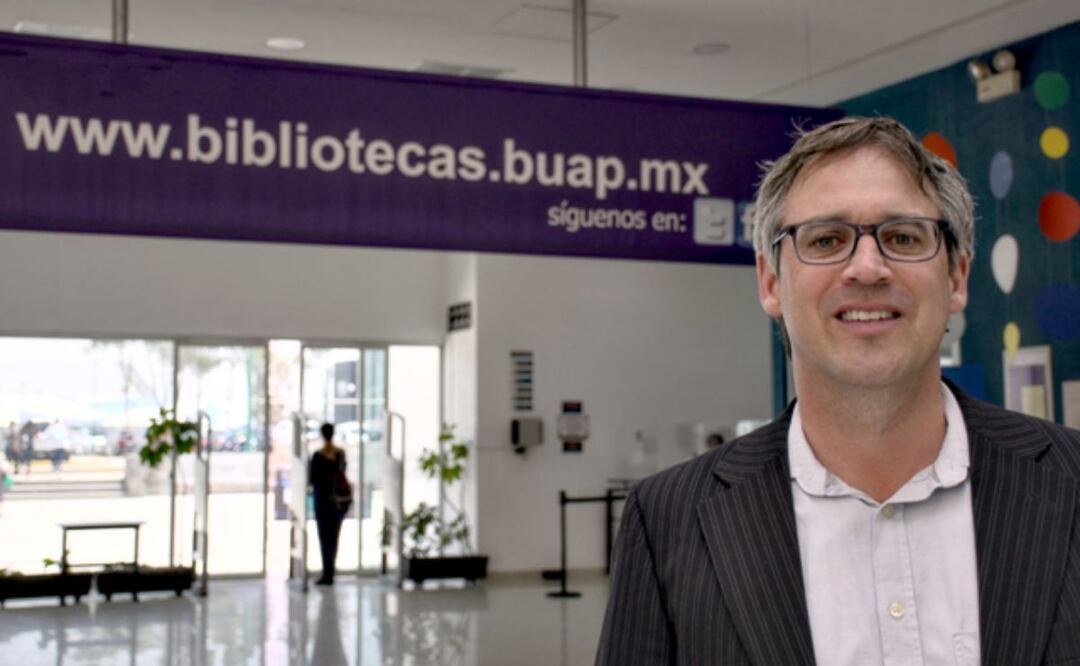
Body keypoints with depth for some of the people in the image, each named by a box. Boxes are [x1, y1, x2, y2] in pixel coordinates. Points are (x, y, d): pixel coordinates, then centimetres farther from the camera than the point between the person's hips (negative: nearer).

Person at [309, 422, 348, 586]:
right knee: (334, 535, 12)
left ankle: (327, 574, -3)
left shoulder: (318, 455, -14)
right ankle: (329, 572, 17)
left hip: (323, 498, -5)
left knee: (325, 537, -1)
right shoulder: (341, 453, 2)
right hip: (339, 498, 5)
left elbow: (311, 479, -10)